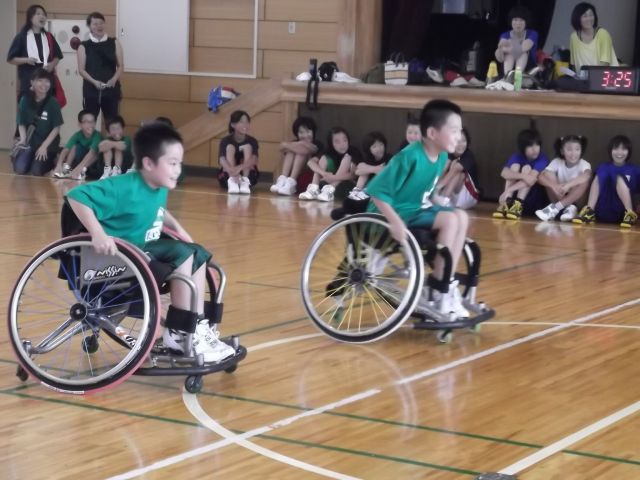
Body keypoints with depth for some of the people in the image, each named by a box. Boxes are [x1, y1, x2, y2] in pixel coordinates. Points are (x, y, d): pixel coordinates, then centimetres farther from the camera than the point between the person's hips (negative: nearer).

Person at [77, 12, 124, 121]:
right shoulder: (84, 46, 3)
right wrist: (94, 81, -17)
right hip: (91, 89, -1)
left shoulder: (114, 43, 7)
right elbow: (81, 70, -1)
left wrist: (114, 79, -14)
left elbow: (120, 66, 5)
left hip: (111, 89, 1)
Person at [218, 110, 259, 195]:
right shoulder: (226, 141, -10)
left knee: (248, 146, -17)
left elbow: (254, 160, -25)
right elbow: (222, 160, -27)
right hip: (226, 177, -1)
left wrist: (240, 167, -46)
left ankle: (245, 182, -34)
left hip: (249, 176, 1)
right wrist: (232, 170, -49)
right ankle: (232, 182, -41)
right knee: (230, 147, -21)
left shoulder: (252, 141, -7)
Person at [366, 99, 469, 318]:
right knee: (450, 220, -22)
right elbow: (376, 191, -23)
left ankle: (447, 285, -4)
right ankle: (439, 290, -12)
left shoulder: (442, 156, 0)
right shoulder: (410, 157, -24)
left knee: (461, 217, -7)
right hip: (397, 213, -8)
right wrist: (395, 221, -32)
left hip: (416, 209, 8)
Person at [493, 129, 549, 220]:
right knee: (515, 166, -18)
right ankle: (506, 204, -29)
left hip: (533, 202, -2)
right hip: (513, 196, 2)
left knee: (527, 168, -22)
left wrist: (508, 190, -40)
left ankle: (517, 206, -34)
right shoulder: (517, 157, -6)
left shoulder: (542, 159, -14)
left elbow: (532, 179, -31)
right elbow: (504, 173, -26)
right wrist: (523, 176, -43)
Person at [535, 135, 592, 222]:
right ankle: (568, 208, -25)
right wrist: (554, 185, -43)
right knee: (548, 174, -20)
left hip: (576, 199, -2)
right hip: (559, 198, 2)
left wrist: (568, 185, -55)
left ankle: (556, 208, -33)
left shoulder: (584, 164, -17)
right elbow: (541, 177, -23)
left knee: (584, 181, -31)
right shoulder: (557, 162, -10)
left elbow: (586, 177, -41)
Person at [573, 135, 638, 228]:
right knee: (599, 175, -13)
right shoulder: (604, 168, 14)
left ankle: (630, 214, -32)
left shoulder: (634, 170, 10)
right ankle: (589, 212, -27)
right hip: (603, 213, 1)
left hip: (621, 213, -1)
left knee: (619, 178, -19)